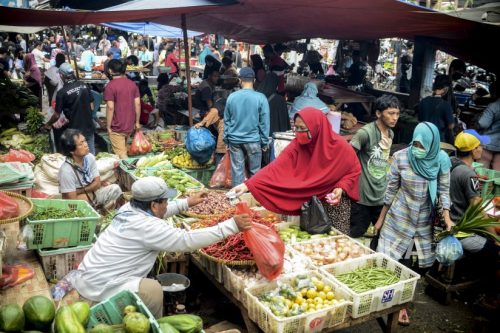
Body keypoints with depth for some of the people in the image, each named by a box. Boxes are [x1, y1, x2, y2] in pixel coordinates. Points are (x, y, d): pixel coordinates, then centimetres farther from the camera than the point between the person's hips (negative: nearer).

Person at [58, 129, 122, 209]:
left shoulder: (90, 157, -11)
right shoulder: (66, 171, -28)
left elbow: (97, 183, -4)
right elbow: (73, 201, -25)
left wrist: (80, 191, -16)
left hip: (92, 194, 6)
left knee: (115, 189, -11)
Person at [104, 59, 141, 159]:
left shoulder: (110, 86, -14)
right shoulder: (132, 84, 3)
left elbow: (110, 107, -18)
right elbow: (137, 104, 2)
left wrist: (108, 126, -10)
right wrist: (137, 122, 10)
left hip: (116, 127, -6)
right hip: (130, 125, 6)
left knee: (121, 154, 1)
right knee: (123, 150, 22)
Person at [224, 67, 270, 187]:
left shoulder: (231, 97, -2)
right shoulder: (260, 98, -10)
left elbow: (227, 120, 5)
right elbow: (264, 122, -7)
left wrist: (226, 139, 15)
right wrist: (265, 142, 2)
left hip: (234, 140, 2)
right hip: (253, 140, -2)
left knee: (237, 170, 9)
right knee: (254, 171, 9)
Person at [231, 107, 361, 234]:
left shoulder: (339, 146, -17)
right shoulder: (296, 146, -13)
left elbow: (354, 170, -3)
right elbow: (276, 168, -22)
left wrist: (341, 188, -20)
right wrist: (248, 185, -34)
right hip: (309, 203, 2)